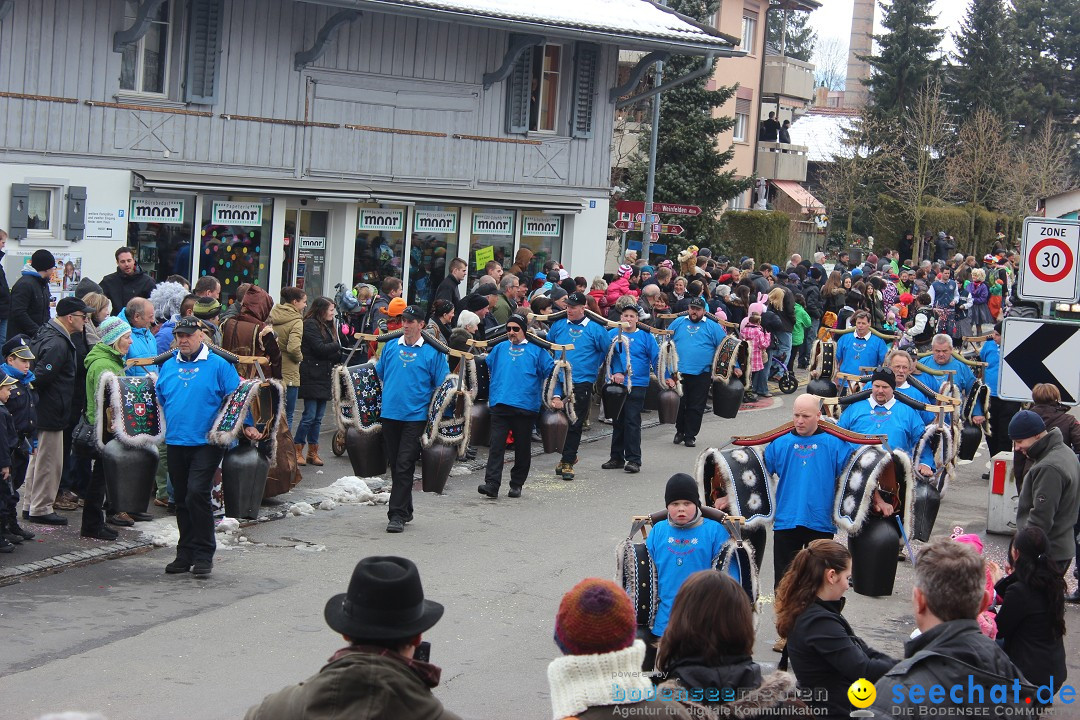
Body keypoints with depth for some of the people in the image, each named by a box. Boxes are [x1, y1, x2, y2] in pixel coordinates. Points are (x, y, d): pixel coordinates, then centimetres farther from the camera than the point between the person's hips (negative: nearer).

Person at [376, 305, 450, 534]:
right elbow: (378, 375, 23)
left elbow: (442, 385, 0)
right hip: (390, 414, 5)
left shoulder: (432, 351, -2)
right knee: (395, 465, 11)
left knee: (404, 466, -10)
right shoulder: (390, 347, 9)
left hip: (415, 416, -5)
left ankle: (397, 514, -10)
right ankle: (405, 510, 24)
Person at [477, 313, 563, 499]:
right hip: (500, 405, 2)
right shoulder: (499, 349, 16)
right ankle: (492, 483, -14)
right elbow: (484, 368, 26)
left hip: (526, 406, -2)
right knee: (496, 445, -9)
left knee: (523, 447, 6)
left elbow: (551, 372, 5)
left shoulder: (536, 350, 5)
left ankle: (516, 484, 17)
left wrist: (556, 396, -5)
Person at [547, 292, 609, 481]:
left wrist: (594, 366, 5)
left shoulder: (595, 329, -2)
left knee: (575, 423, -2)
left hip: (582, 382, -3)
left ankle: (567, 462, 3)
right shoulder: (558, 325, 7)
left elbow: (607, 351, 6)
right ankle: (569, 456, 24)